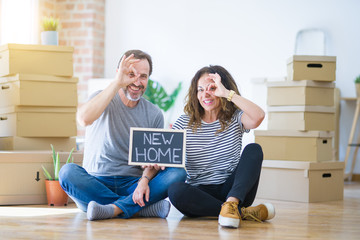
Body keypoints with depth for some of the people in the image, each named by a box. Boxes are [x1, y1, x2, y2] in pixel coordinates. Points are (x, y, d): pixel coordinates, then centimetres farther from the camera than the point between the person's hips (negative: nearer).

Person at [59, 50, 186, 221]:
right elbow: (84, 119, -24)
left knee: (178, 173, -21)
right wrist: (117, 83, -23)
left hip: (132, 185, 2)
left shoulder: (154, 114, 9)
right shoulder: (102, 99, 1)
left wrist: (145, 180, -19)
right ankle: (144, 208, -31)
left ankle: (115, 208, -33)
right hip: (96, 184, -1)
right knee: (68, 171, -32)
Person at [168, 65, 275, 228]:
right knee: (175, 190, -32)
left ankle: (231, 204, -41)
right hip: (199, 193, 0)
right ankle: (243, 212, -28)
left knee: (253, 149, -20)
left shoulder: (235, 118, 2)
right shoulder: (184, 123, 5)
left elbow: (258, 117, -21)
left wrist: (227, 93, -20)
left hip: (231, 190, 0)